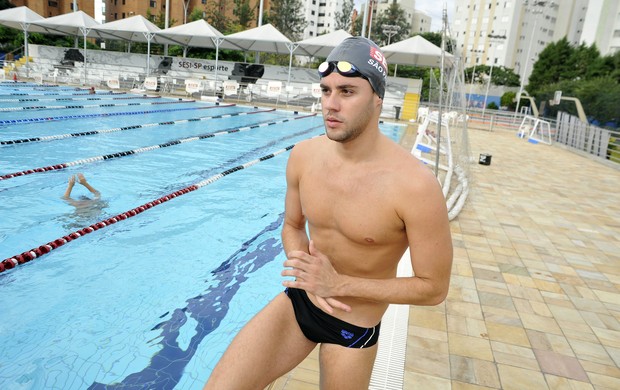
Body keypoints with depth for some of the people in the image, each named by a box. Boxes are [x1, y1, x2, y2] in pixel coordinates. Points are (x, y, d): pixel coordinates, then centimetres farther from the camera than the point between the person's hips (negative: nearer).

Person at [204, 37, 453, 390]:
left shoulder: (415, 184, -24)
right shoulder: (303, 156, -9)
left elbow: (434, 288, -16)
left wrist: (338, 284, -21)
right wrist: (308, 271, -14)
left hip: (354, 328, -3)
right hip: (298, 302, 3)